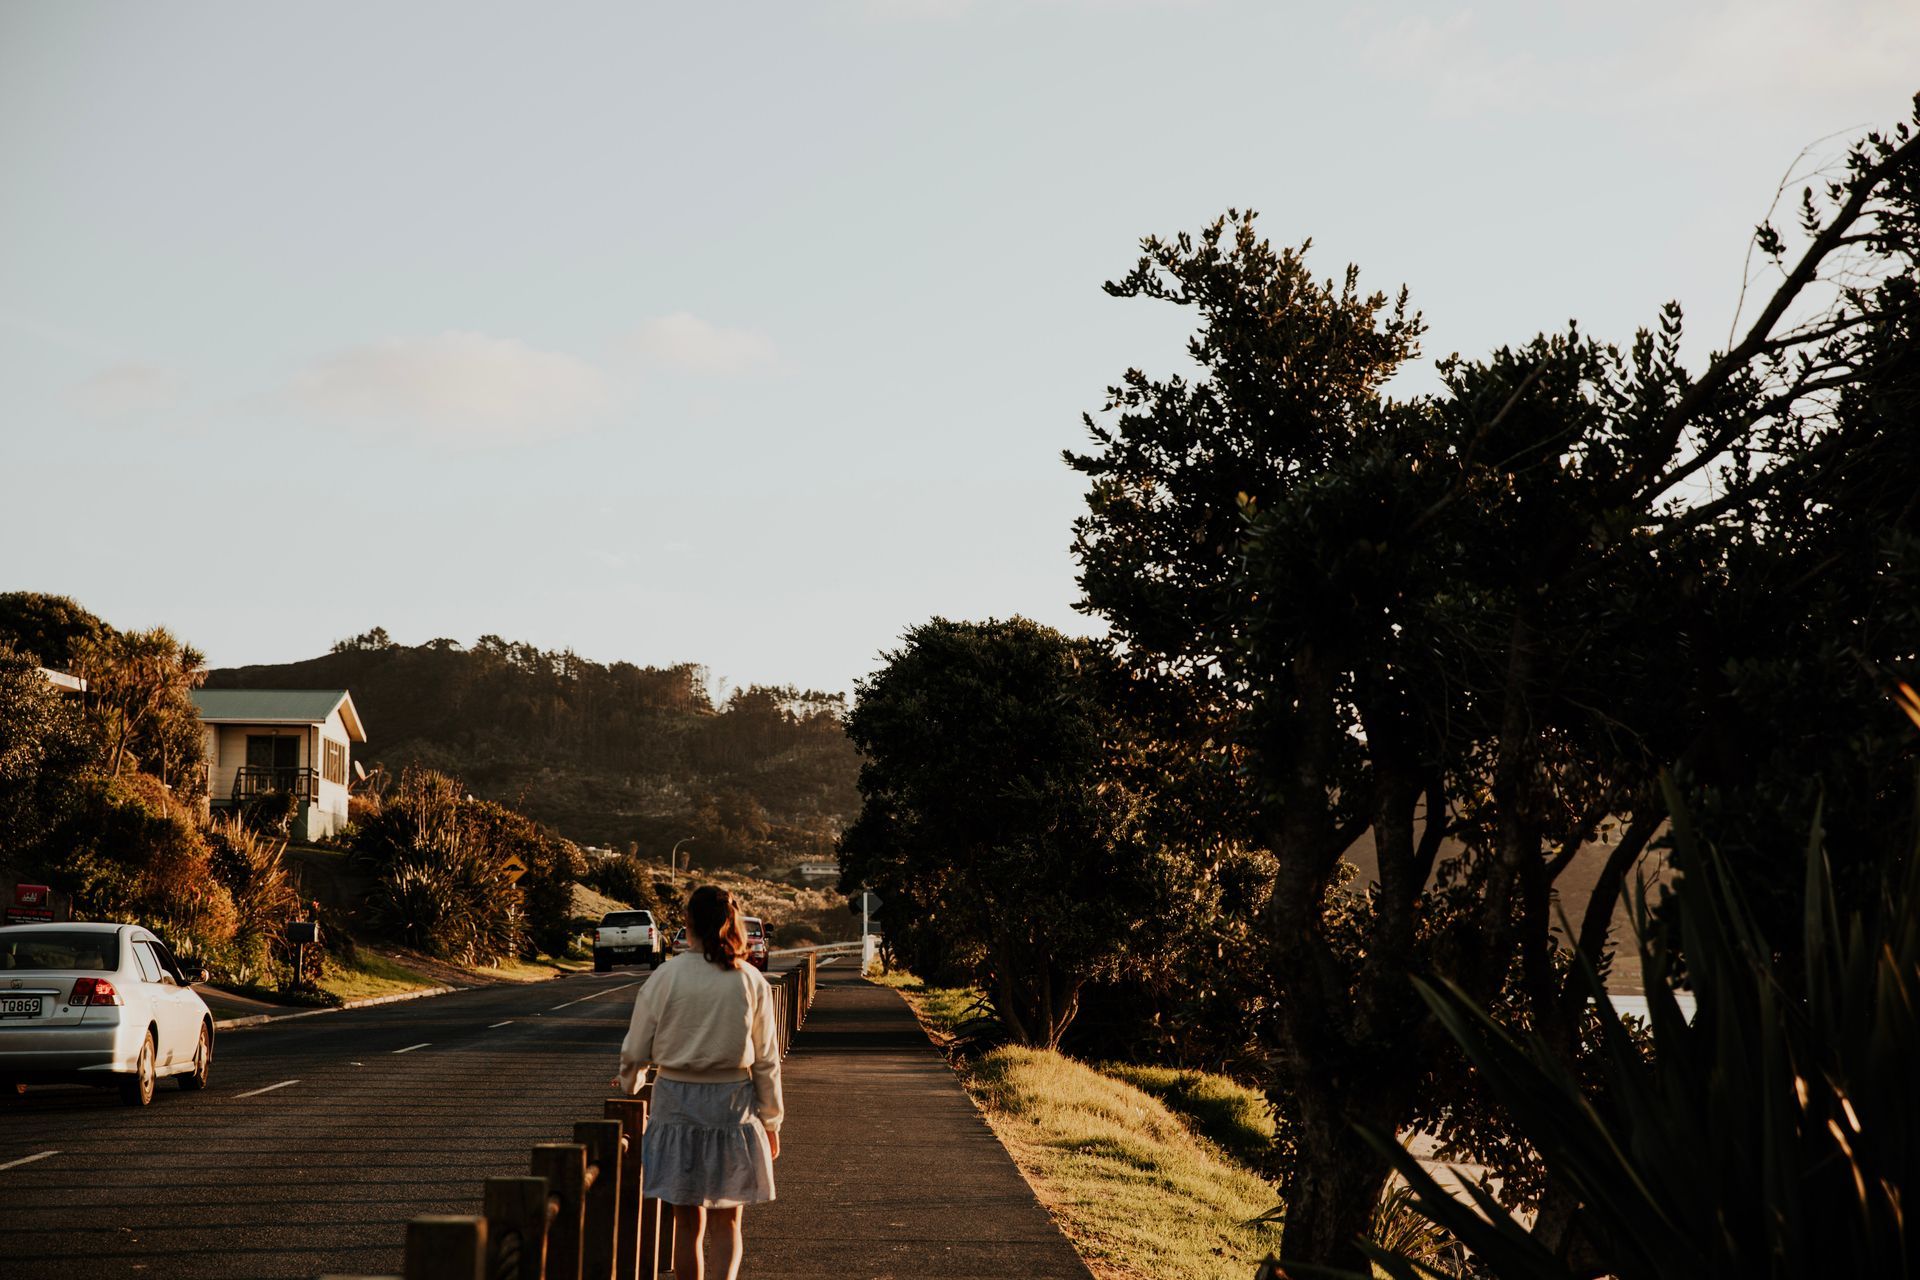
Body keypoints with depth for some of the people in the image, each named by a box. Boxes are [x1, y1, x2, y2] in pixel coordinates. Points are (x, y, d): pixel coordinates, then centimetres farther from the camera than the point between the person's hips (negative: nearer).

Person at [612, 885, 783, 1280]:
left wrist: (630, 1083, 22)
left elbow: (636, 1050, 0)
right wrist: (771, 1121, 10)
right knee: (727, 1220, 10)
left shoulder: (667, 976, -6)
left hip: (678, 1100, 0)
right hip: (734, 1102, 1)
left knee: (688, 1220, 10)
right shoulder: (751, 981, -3)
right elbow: (766, 1060, 1)